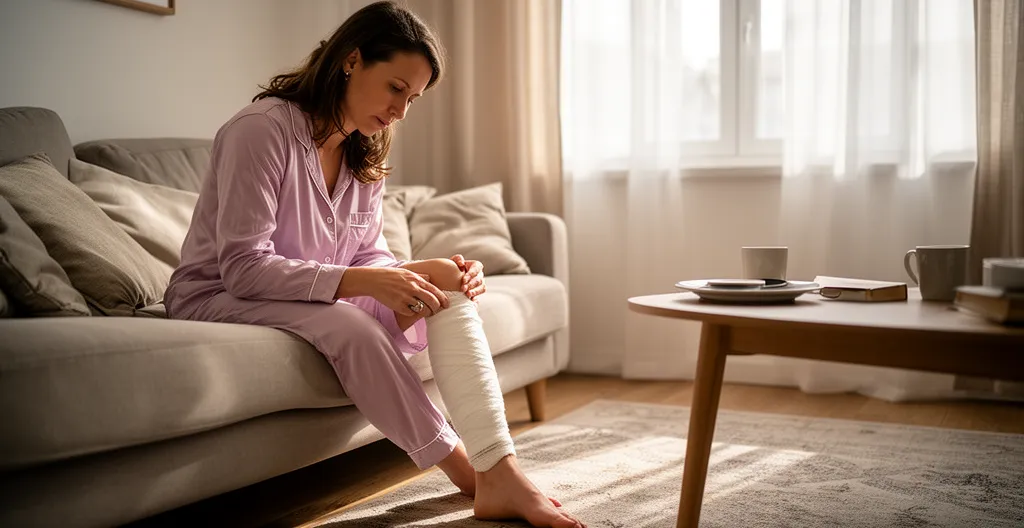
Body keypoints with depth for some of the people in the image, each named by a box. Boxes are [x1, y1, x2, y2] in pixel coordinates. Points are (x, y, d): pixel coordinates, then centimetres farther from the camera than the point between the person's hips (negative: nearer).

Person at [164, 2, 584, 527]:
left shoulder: (366, 154, 5)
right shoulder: (262, 129, -20)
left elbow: (369, 255, 4)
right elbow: (243, 267, -25)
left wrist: (415, 273, -19)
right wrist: (363, 281, -33)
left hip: (326, 300, 7)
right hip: (220, 298, -7)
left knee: (450, 291, -17)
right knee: (349, 325, -37)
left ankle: (500, 473, -28)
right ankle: (468, 475, -24)